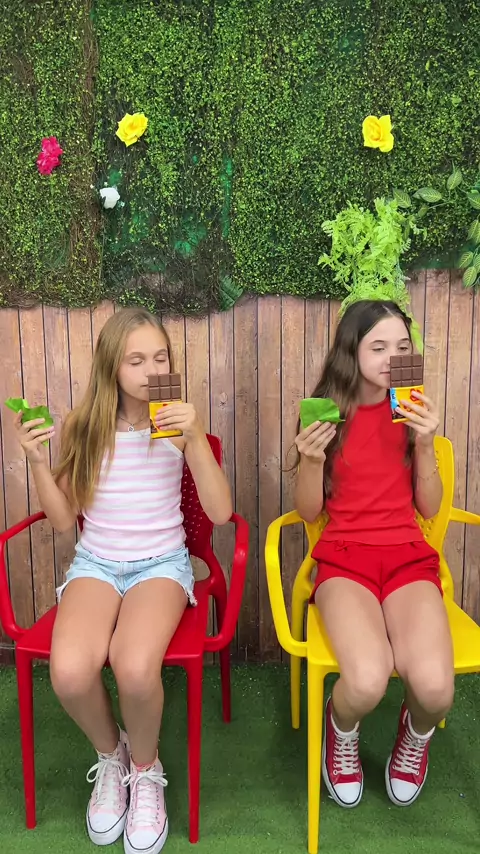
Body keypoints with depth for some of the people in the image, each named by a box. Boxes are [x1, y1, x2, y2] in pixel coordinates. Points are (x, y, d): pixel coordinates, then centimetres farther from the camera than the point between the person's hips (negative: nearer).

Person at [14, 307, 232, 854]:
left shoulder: (178, 426, -4)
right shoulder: (84, 427, -1)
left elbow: (220, 513, -11)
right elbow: (63, 518, 4)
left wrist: (195, 437, -22)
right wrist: (36, 460, -11)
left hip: (162, 561, -1)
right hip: (95, 562, 2)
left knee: (135, 669, -32)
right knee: (69, 672, -28)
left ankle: (145, 768, 5)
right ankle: (110, 755, 9)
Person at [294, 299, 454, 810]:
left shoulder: (412, 413, 7)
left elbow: (429, 508, 6)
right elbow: (309, 512, 3)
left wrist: (424, 444, -10)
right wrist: (312, 459, -17)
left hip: (409, 557, 2)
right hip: (343, 558, -1)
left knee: (434, 686, -26)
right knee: (367, 681, -31)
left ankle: (415, 734, 15)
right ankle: (342, 731, 10)